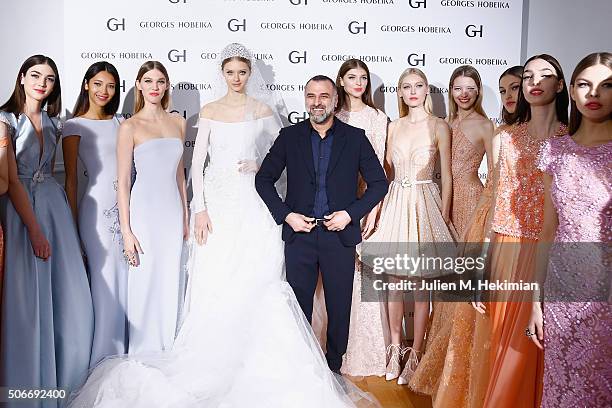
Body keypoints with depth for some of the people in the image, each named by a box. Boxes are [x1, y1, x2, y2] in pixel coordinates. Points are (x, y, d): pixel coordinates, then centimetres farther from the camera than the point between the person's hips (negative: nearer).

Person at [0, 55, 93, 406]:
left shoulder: (53, 124, 12)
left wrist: (60, 217, 10)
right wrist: (35, 230, -15)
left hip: (54, 205, 6)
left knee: (67, 296, 7)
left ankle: (65, 377, 24)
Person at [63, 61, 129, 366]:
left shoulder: (120, 122, 14)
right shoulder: (75, 126, 0)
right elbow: (71, 178, -1)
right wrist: (73, 223, -4)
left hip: (127, 205, 5)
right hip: (98, 206, -5)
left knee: (126, 277, 8)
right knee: (105, 279, -1)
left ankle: (122, 349, 23)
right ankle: (102, 354, 15)